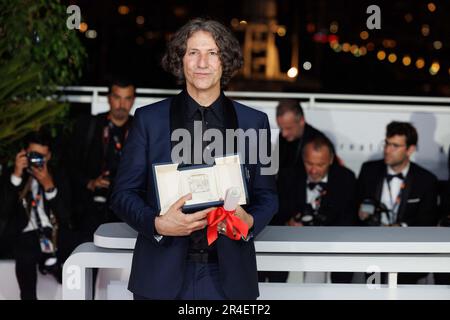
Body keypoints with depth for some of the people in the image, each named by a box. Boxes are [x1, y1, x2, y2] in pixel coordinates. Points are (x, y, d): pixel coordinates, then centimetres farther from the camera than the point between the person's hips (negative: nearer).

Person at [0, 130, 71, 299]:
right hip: (25, 236, -3)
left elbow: (65, 217, -3)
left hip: (53, 234, 3)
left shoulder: (58, 176, 6)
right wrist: (17, 176, -18)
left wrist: (49, 186, -15)